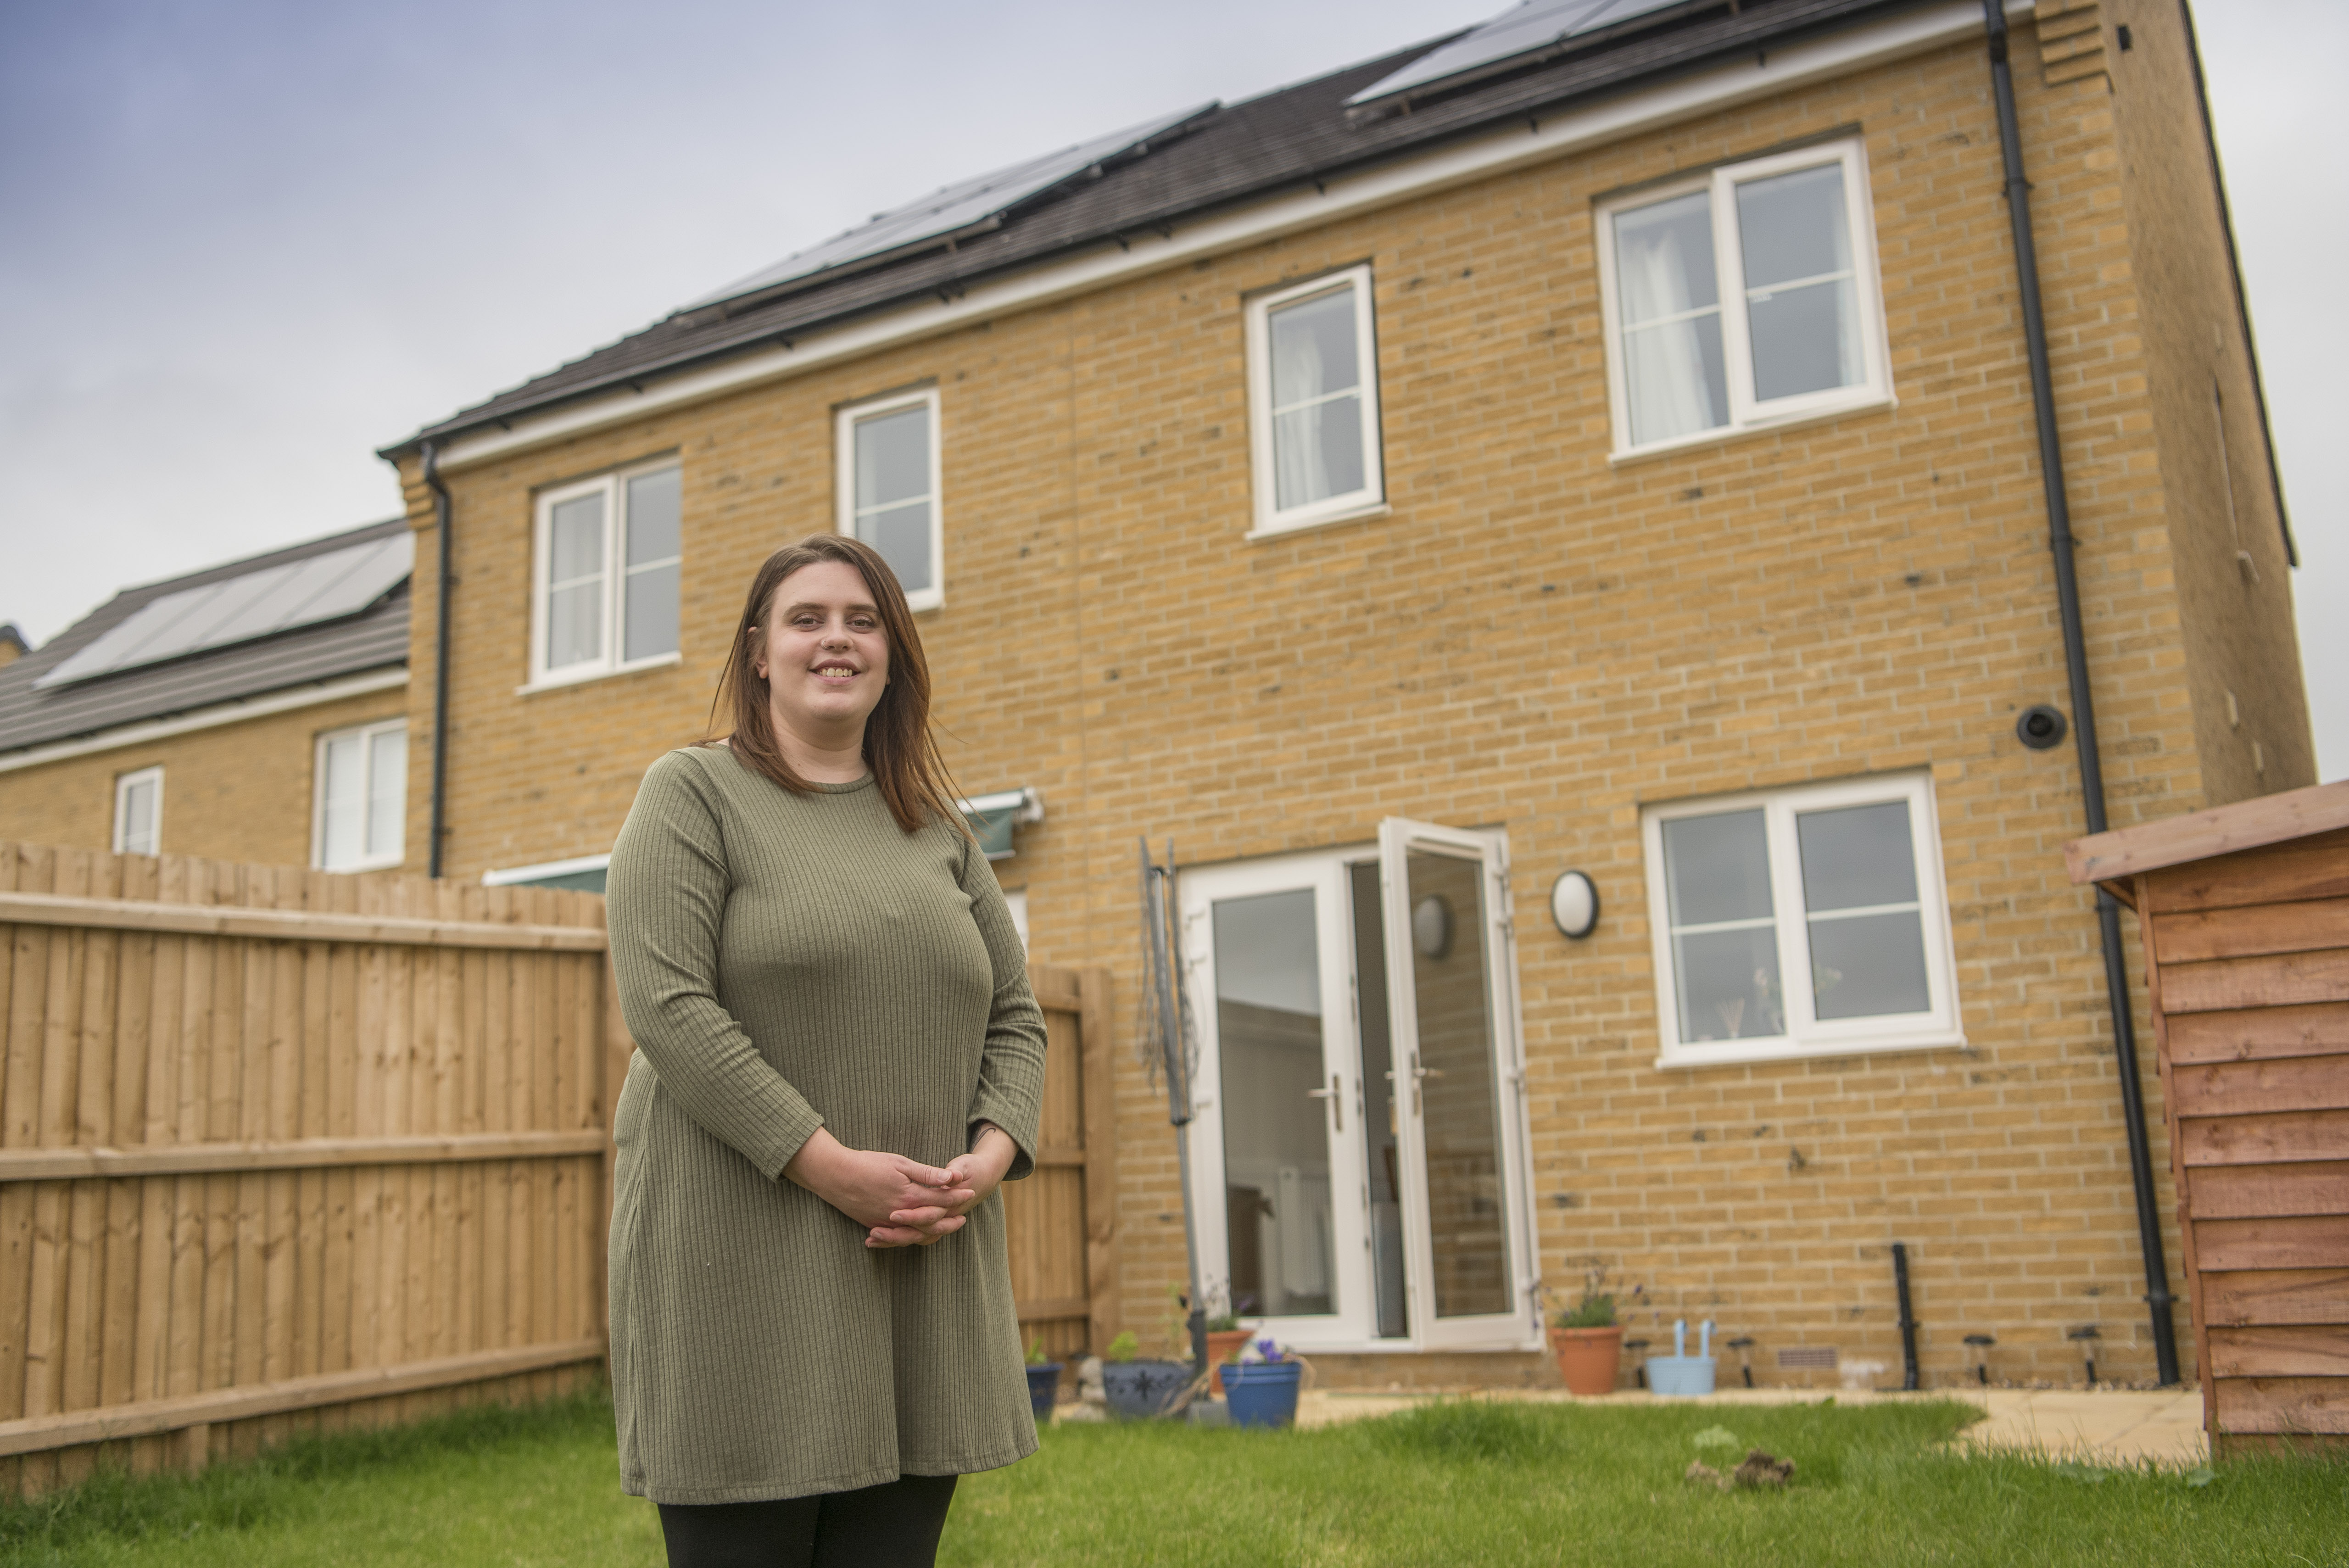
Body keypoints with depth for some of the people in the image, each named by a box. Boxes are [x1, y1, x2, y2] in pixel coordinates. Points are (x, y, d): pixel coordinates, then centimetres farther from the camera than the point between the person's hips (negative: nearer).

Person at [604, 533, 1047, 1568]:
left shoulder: (938, 829, 17)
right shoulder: (694, 794, 2)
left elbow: (1014, 1018, 16)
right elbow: (665, 1004, -11)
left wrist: (990, 1158, -4)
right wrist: (831, 1166, -17)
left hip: (923, 1271, 5)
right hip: (744, 1271, -4)